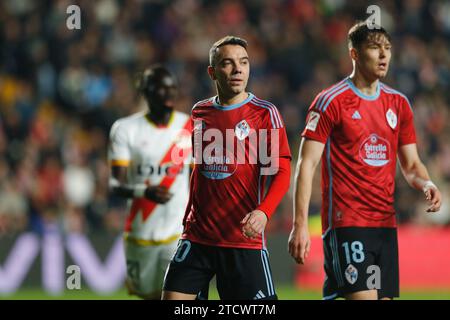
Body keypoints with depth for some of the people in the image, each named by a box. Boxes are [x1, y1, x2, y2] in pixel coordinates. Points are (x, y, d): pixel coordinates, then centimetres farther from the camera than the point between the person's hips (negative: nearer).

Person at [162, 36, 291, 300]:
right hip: (198, 236, 4)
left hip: (245, 239, -4)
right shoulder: (199, 112, 11)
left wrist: (263, 212, -26)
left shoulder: (265, 113, -3)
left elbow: (282, 172, -9)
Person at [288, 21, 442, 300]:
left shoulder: (399, 103, 13)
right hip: (346, 222, -6)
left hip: (386, 223, 6)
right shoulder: (330, 102, -5)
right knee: (363, 296, -19)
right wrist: (300, 225, -15)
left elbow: (411, 164, 18)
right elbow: (306, 164, -8)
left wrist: (425, 183, -6)